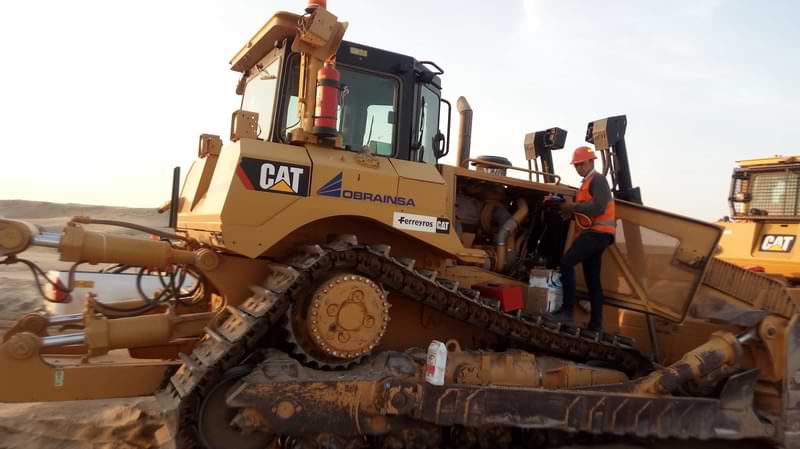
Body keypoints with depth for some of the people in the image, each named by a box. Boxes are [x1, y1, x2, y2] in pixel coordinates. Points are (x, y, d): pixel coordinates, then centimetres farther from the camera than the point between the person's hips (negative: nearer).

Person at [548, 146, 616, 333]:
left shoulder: (597, 179, -5)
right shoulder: (587, 183, 25)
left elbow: (598, 208, -21)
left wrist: (573, 207, -13)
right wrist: (572, 213, 4)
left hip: (598, 232, -10)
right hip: (593, 233, 10)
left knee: (566, 262, -21)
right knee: (593, 279, 8)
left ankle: (568, 312, -22)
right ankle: (596, 324, 10)